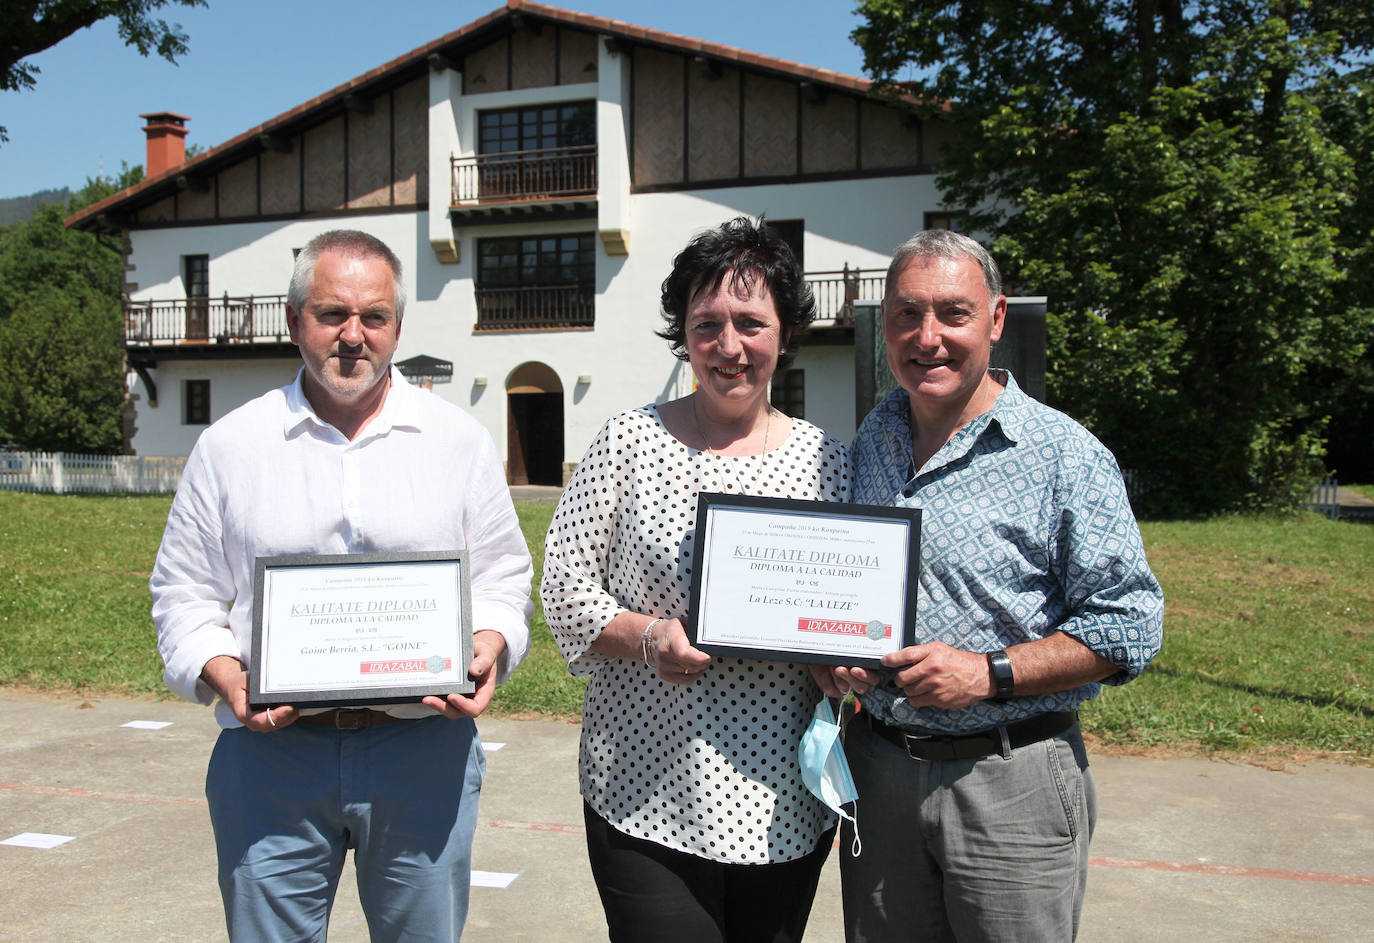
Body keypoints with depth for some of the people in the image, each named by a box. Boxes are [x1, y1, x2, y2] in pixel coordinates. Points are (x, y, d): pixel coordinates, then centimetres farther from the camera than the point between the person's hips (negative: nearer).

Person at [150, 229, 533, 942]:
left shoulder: (459, 441, 6)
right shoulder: (230, 446, 7)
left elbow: (502, 579, 9)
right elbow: (184, 592, 8)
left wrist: (489, 647, -11)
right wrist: (224, 676, -10)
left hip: (423, 750, 0)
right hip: (271, 755, 0)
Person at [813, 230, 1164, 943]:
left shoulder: (1065, 455, -10)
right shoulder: (867, 444, 7)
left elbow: (1128, 623, -11)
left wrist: (989, 673, -19)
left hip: (1011, 783, -4)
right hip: (879, 770, 5)